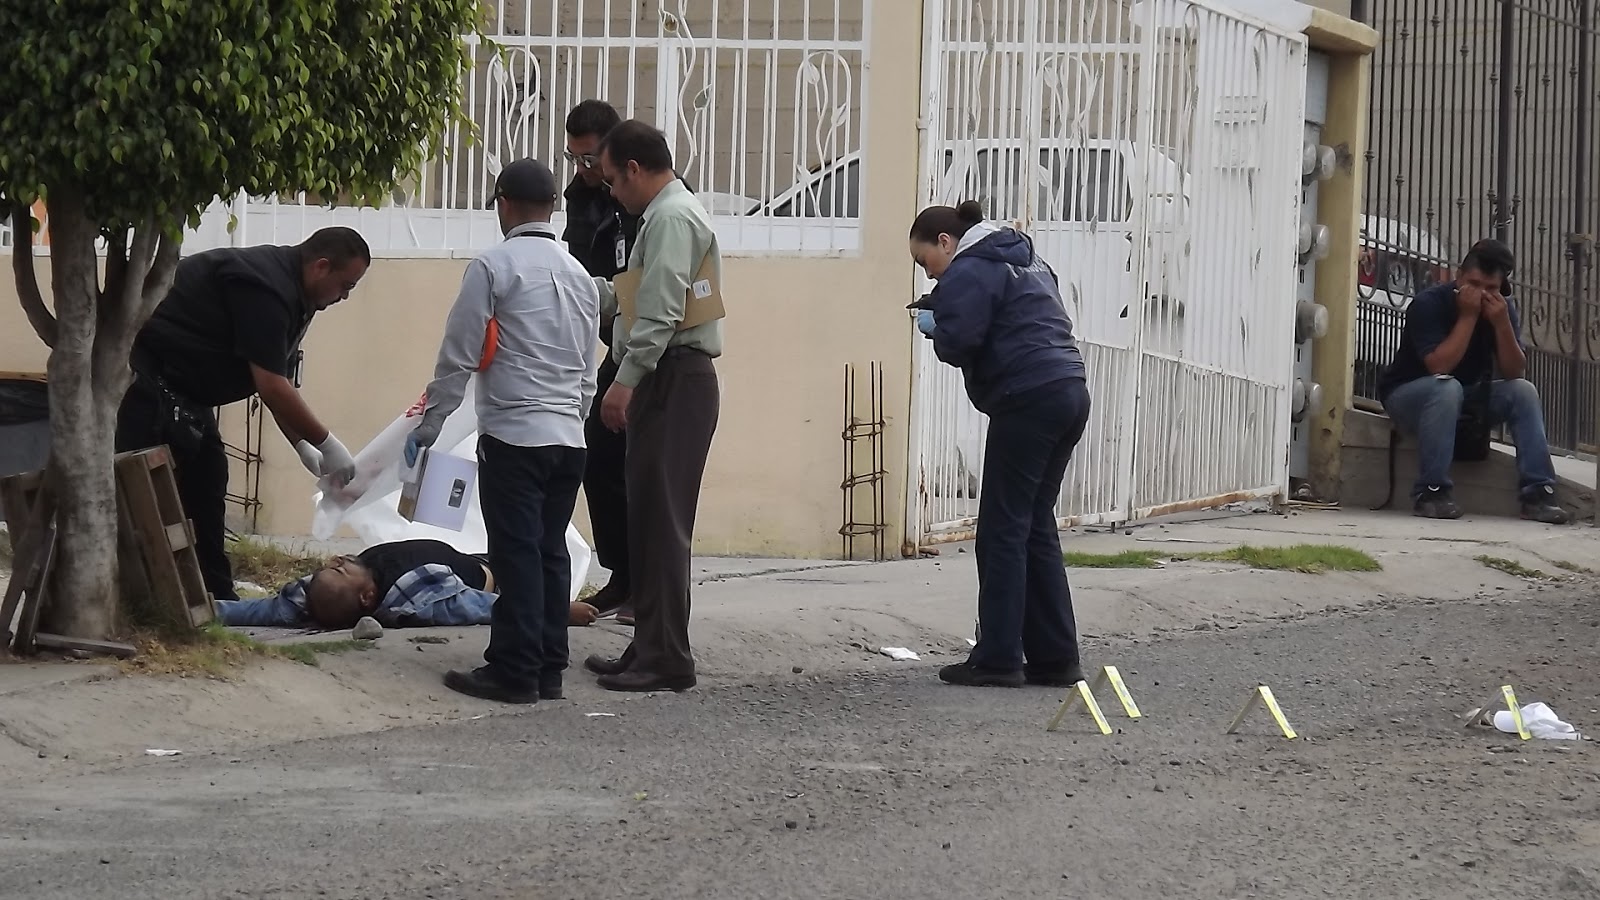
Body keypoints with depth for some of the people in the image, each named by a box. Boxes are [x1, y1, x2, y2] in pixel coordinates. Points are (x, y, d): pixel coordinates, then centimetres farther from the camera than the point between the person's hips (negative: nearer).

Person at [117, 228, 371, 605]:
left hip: (182, 388, 11)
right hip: (145, 372, -11)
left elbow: (275, 382, 15)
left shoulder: (288, 290, 9)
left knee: (206, 485, 9)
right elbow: (271, 386, -25)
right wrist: (327, 444, -18)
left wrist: (303, 446, 7)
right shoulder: (265, 288, -24)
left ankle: (217, 598, 11)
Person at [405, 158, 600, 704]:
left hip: (513, 435, -6)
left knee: (516, 554, -5)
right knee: (551, 552, 9)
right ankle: (548, 669, 10)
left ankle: (514, 673, -5)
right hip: (568, 437, 6)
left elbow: (459, 354, -6)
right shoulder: (579, 276, 13)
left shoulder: (495, 266, -7)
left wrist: (429, 425, 3)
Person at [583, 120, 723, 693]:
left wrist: (627, 381, -23)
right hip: (667, 381, 10)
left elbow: (661, 312, -21)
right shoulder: (669, 213, 19)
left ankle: (666, 661, -8)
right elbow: (639, 300, 19)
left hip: (673, 381, -10)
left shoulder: (672, 218, -13)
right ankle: (649, 648, 19)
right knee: (648, 519, 13)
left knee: (661, 521, -9)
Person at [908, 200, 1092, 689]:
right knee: (1037, 528, 13)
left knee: (1003, 530, -5)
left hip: (1028, 400, -9)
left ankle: (997, 659, -5)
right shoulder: (1024, 259, 24)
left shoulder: (970, 271, -5)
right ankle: (1055, 658, 11)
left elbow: (958, 342, -16)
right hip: (1070, 393, 9)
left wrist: (933, 326, 7)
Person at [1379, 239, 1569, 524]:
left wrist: (1502, 323, -25)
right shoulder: (1429, 304, -22)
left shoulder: (1503, 308, -6)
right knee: (1447, 388, -37)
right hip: (1408, 394, -6)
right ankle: (1431, 491, -35)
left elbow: (1514, 373, -12)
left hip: (1466, 401, 6)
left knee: (1523, 391, -16)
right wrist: (1468, 316, -31)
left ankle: (1538, 492, -20)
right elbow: (1439, 368, -32)